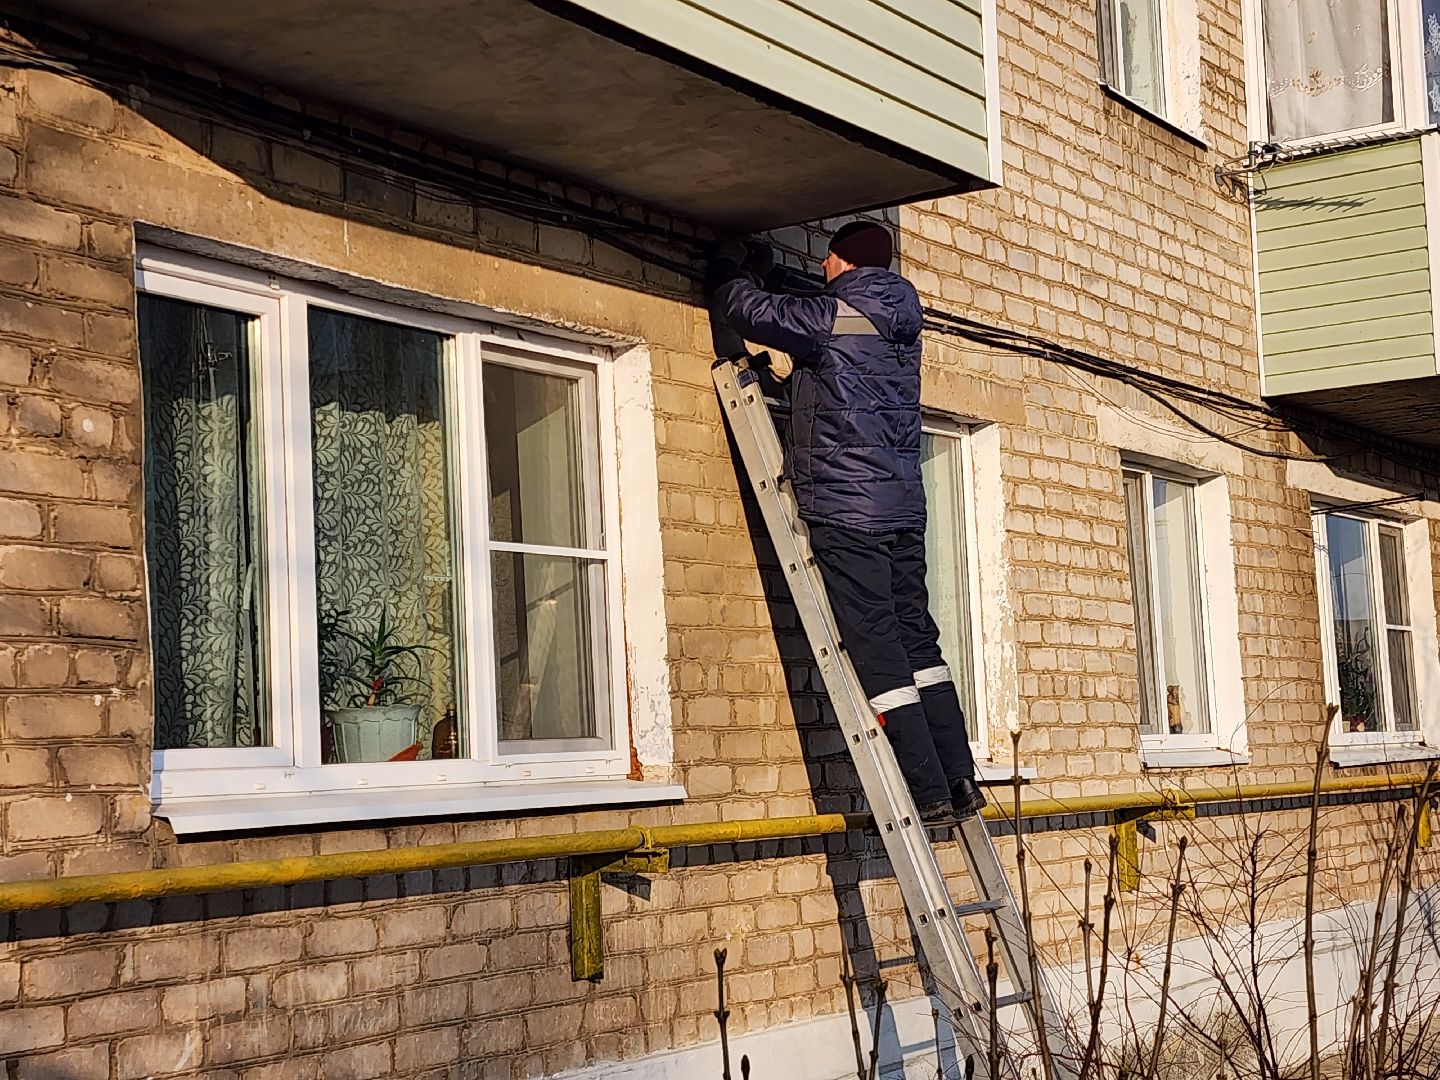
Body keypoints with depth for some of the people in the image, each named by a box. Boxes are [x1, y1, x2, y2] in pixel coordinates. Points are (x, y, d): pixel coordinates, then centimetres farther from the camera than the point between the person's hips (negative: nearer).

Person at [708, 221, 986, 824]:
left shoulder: (836, 317, -9)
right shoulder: (898, 325, 15)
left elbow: (751, 311, -2)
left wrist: (729, 270, 20)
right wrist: (755, 275, 39)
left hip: (845, 508, -8)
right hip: (904, 505, 8)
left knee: (875, 649, -7)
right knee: (916, 638, 10)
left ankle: (928, 793, -10)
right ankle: (960, 780, 8)